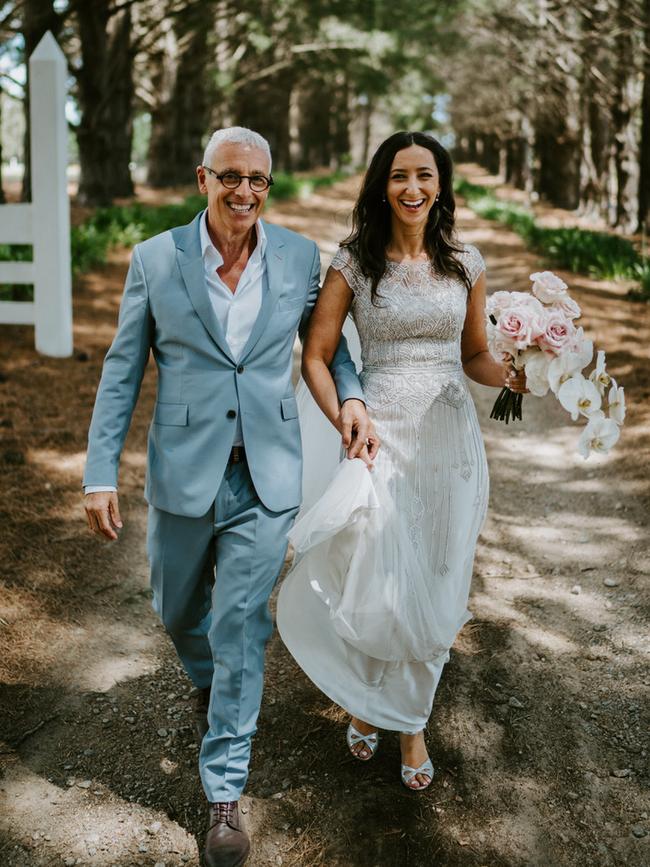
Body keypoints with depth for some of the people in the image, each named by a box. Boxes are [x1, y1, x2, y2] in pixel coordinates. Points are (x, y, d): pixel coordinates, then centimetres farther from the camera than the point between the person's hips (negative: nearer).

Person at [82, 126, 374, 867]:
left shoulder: (298, 256, -1)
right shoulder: (156, 259, -5)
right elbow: (122, 371, -2)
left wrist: (350, 395, -6)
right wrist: (100, 474, -6)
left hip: (265, 476, 0)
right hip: (183, 472, 1)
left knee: (243, 628, 2)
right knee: (179, 611, 19)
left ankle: (224, 793, 16)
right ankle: (207, 681, 55)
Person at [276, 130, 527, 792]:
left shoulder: (465, 263, 6)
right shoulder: (353, 263, -1)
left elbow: (474, 355, 12)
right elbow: (315, 358, 0)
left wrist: (511, 376, -9)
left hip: (450, 438, 2)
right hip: (380, 435, -2)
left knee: (434, 594, 8)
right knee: (380, 593, -6)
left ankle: (410, 721, 29)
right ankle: (366, 699, 27)